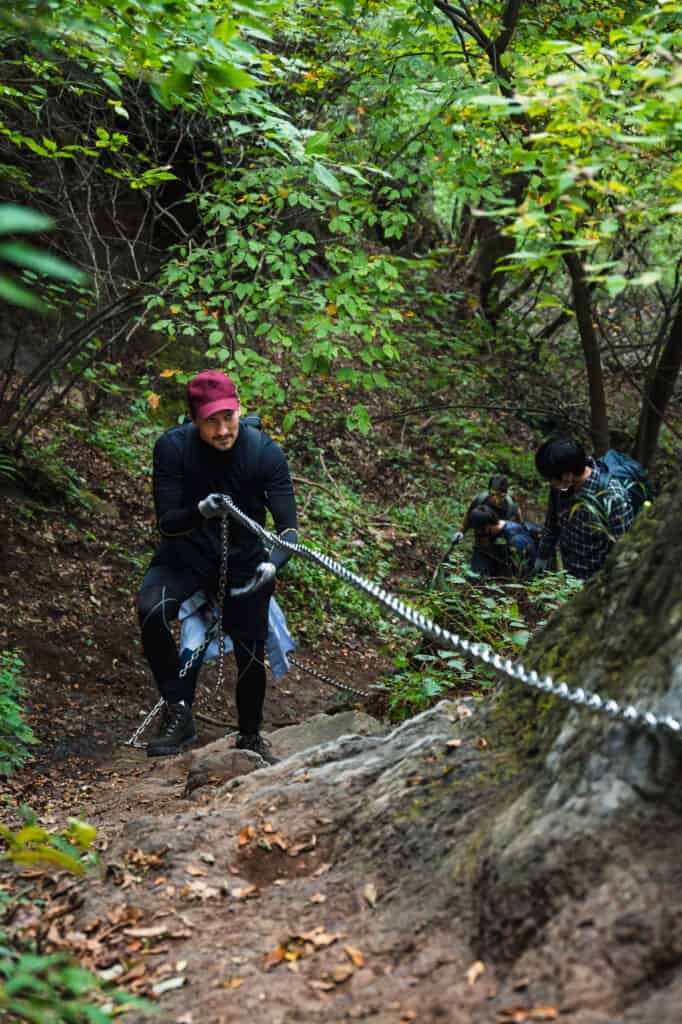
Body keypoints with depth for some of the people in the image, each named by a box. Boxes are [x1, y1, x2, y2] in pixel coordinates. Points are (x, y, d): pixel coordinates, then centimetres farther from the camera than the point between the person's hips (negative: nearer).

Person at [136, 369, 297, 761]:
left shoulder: (266, 452, -19)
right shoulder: (172, 447, -19)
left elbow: (288, 526, -21)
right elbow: (166, 522, -21)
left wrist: (273, 565, -42)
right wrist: (200, 512, -43)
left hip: (244, 563, 1)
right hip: (186, 555, 0)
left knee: (252, 657, 1)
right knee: (151, 611, -30)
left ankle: (251, 738, 30)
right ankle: (180, 715, -17)